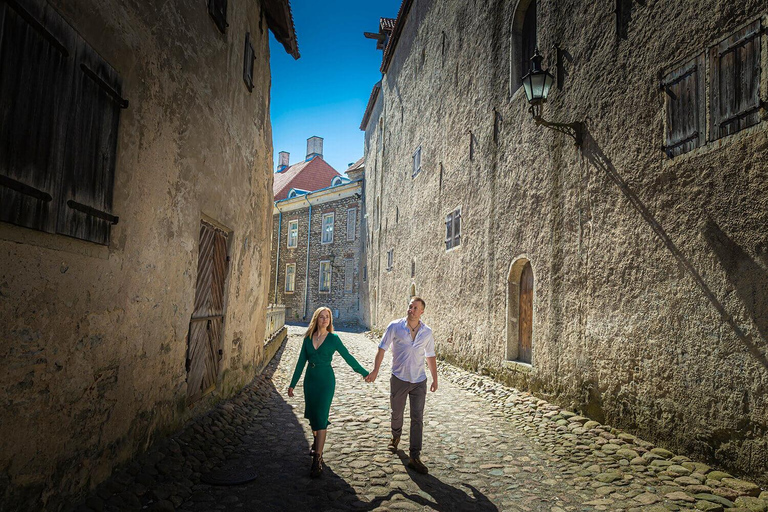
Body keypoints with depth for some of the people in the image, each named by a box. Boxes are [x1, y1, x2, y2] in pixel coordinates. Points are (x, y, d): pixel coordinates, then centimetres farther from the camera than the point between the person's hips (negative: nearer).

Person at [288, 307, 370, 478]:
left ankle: (317, 459, -9)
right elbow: (301, 362, 9)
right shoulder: (308, 338, 4)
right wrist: (292, 384, 11)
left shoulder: (333, 338, -5)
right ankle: (317, 443, 41)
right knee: (312, 414, 15)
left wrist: (365, 373, 6)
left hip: (326, 380, -4)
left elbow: (348, 357, 2)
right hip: (310, 379, 4)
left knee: (321, 416, -10)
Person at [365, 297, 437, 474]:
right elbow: (382, 349, -3)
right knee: (397, 413, 16)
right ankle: (396, 437, 47)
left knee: (417, 418, -2)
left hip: (419, 381, 1)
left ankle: (414, 457, 5)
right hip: (399, 379, -1)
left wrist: (435, 379, 12)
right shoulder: (395, 327, -7)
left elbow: (430, 357, 10)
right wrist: (375, 371, -9)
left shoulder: (427, 332, 0)